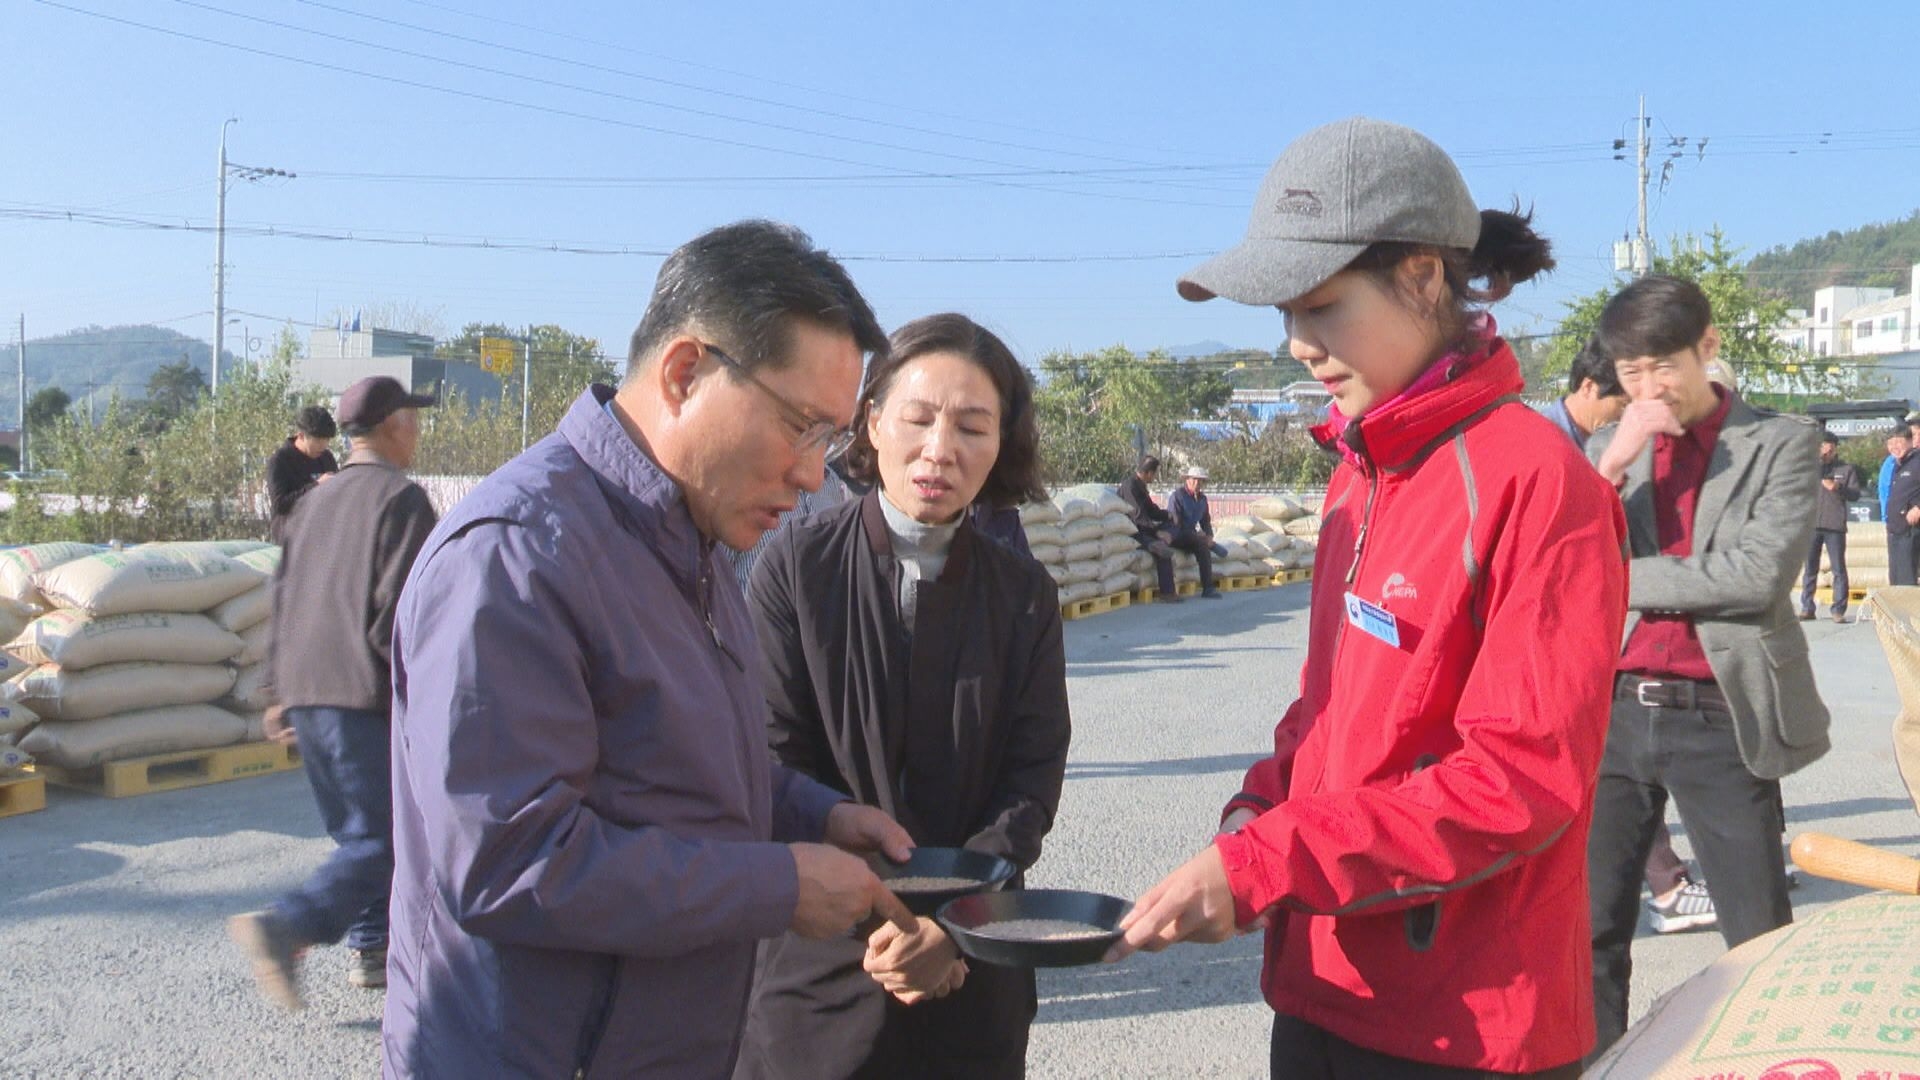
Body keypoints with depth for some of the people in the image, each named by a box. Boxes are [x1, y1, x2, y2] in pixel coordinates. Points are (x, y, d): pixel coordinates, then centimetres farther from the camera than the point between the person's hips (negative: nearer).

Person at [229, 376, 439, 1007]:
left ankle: (369, 949, 21)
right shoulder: (401, 498, -7)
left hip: (303, 692, 8)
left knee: (356, 831, 18)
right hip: (364, 694, -8)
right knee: (384, 842, -4)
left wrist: (278, 692, 22)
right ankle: (288, 926, -18)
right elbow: (400, 610, -15)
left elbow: (283, 599, 18)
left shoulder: (316, 501, 17)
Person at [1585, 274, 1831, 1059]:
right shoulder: (1608, 449, 10)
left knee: (1764, 944, 8)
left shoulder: (1780, 442, 0)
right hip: (1613, 713, 3)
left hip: (1719, 720, -3)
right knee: (1590, 932, 9)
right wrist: (1615, 460, -11)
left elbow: (1760, 574, -14)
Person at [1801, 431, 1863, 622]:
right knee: (1810, 568, 5)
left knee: (1838, 569, -3)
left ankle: (1839, 610, -1)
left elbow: (1856, 494, 4)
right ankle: (1807, 608, 10)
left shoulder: (1847, 469, 9)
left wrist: (1839, 488, -16)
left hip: (1835, 526, -1)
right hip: (1812, 525, 2)